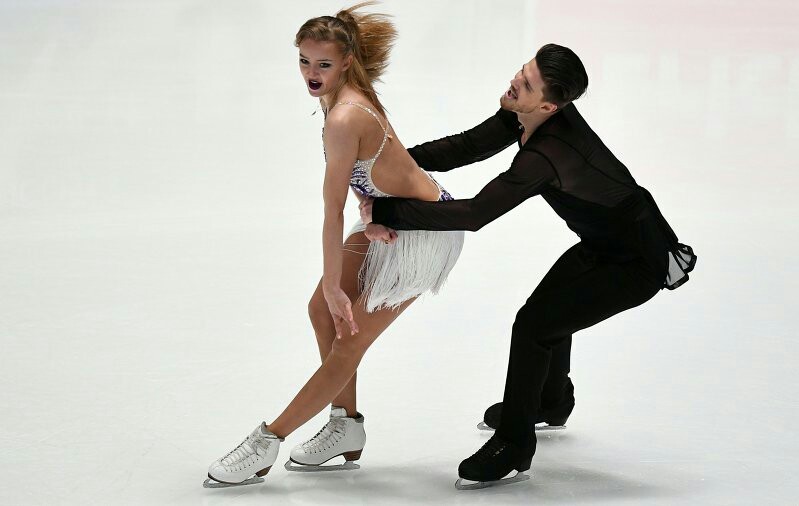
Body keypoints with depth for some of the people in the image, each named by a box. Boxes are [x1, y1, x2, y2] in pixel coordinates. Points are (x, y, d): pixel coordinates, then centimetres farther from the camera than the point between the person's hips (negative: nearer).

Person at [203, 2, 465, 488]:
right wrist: (372, 219, -14)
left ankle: (266, 444, 2)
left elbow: (333, 212, -24)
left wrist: (335, 286, -20)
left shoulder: (344, 119, -29)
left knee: (350, 338, -3)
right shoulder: (349, 93, 0)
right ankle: (346, 429, 20)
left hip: (427, 231, -9)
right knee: (323, 309, 9)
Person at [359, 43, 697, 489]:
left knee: (533, 326, -13)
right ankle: (552, 403, 52)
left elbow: (473, 214, -39)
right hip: (603, 243, 10)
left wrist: (384, 212, -35)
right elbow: (469, 146, -5)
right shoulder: (527, 115, -13)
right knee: (548, 309, 25)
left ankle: (513, 449, 1)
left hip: (638, 262, -10)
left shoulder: (545, 156, -38)